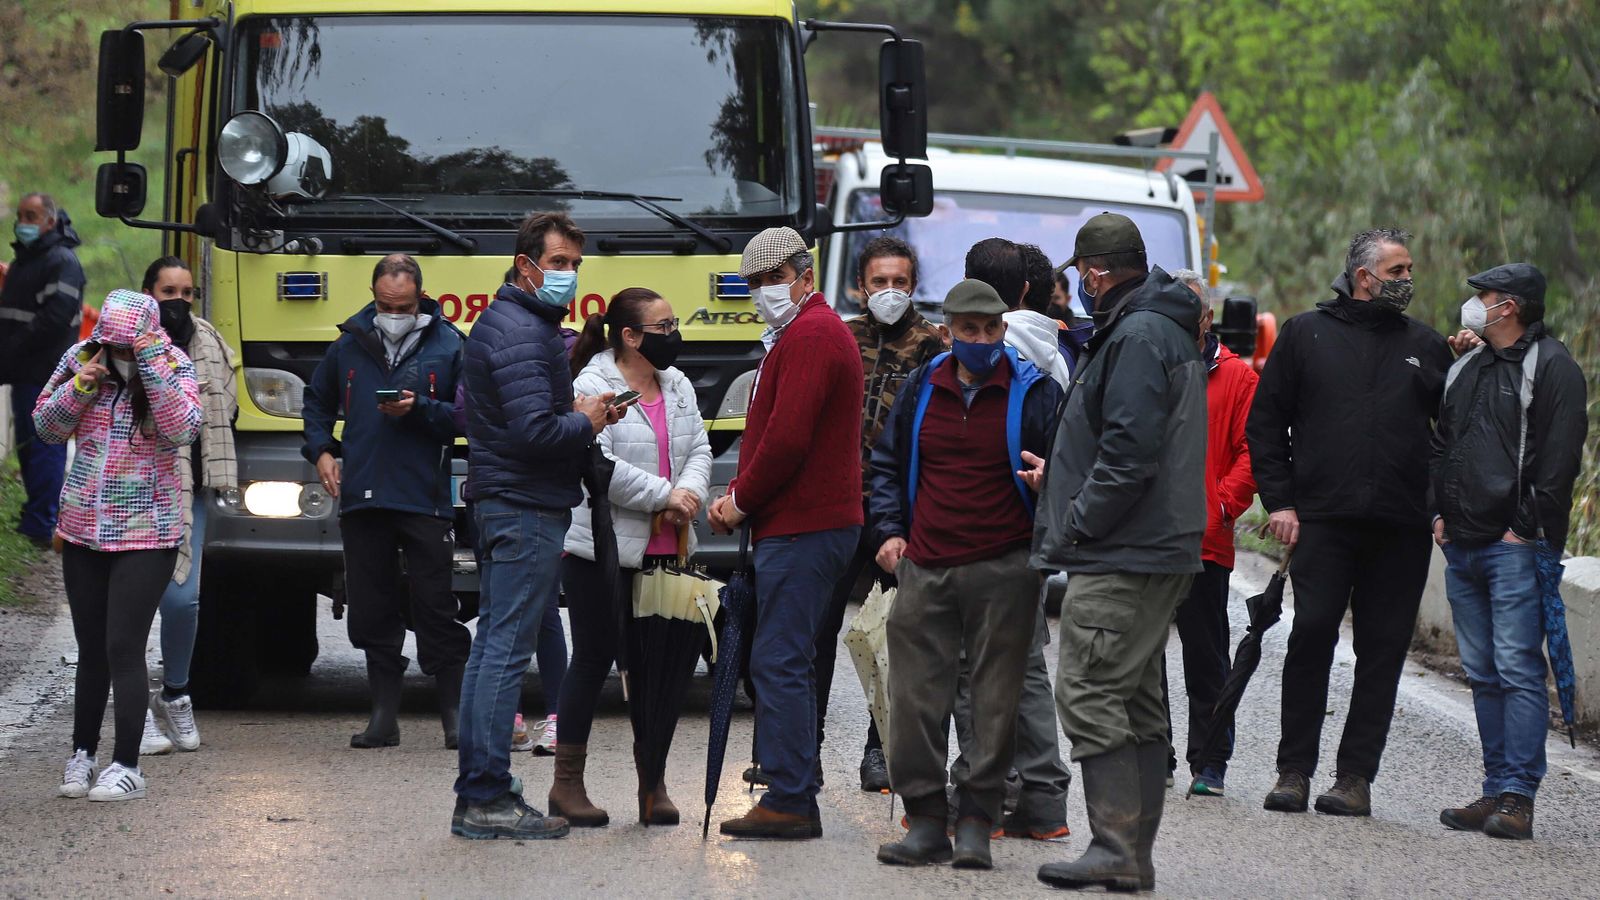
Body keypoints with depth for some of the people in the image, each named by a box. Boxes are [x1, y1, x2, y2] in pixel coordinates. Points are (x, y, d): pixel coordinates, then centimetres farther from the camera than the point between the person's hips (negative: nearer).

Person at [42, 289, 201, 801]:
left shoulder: (174, 369, -9)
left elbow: (182, 430, -23)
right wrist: (79, 388, -14)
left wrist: (153, 365, -28)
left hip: (145, 538, -4)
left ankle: (127, 766, -2)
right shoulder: (81, 360, 0)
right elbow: (47, 427, 5)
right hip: (84, 533, 4)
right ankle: (83, 754, 27)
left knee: (124, 649, -8)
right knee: (91, 650, 14)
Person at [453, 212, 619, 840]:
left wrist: (577, 414, 10)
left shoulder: (503, 321, 19)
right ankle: (487, 798, -11)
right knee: (507, 650, -10)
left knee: (492, 646, 11)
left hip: (501, 505, 11)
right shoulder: (522, 333, -15)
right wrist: (586, 423, -6)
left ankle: (476, 796, 14)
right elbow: (536, 431, -24)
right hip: (528, 511, -11)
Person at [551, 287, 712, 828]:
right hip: (602, 548, -7)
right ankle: (567, 784, 8)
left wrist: (690, 492, -11)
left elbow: (699, 448, 11)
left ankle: (652, 782, 15)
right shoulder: (592, 387, -10)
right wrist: (664, 495, -16)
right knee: (594, 660, -1)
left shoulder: (677, 386, 13)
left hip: (664, 550, 7)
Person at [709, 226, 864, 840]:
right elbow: (772, 433, 23)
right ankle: (795, 797, 15)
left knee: (778, 662, -10)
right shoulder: (813, 331, 22)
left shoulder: (810, 335, -12)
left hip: (801, 531, -11)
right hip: (817, 523, 11)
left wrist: (741, 501, -8)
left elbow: (787, 438, -20)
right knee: (787, 663, 13)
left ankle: (789, 801, -11)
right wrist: (739, 495, 8)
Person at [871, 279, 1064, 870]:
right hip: (925, 571, 3)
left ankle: (976, 823, 3)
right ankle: (926, 821, 7)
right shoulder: (921, 390, 11)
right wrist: (889, 532, 12)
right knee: (916, 697, 1)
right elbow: (888, 463, 23)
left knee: (995, 699, -2)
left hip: (1003, 572, -3)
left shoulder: (1033, 393, -1)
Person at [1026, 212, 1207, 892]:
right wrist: (1059, 476, 28)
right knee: (1139, 704, 11)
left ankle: (1116, 848, -13)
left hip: (1120, 556, -11)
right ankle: (1133, 856, 14)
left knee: (1089, 695, -10)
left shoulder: (1137, 337, -15)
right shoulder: (1169, 329, 18)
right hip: (1159, 552, 11)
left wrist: (1073, 526, -15)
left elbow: (1130, 453, -22)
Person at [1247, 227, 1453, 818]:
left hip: (1401, 528, 2)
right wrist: (1279, 500, -1)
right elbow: (1265, 422, 9)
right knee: (1310, 636, -9)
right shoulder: (1306, 334, 9)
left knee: (1382, 651, 0)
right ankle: (1294, 769, 0)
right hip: (1322, 520, -2)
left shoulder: (1425, 345, 15)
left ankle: (1356, 775, 4)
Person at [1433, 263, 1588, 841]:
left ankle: (1518, 799, -12)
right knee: (1484, 674, 9)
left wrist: (1527, 528, -15)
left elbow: (1559, 459, -12)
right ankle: (1497, 789, 12)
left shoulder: (1551, 367, -5)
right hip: (1462, 548, 8)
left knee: (1518, 670, -10)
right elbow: (1441, 444, 25)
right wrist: (1439, 513, 12)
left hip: (1515, 549, -8)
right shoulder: (1465, 369, 19)